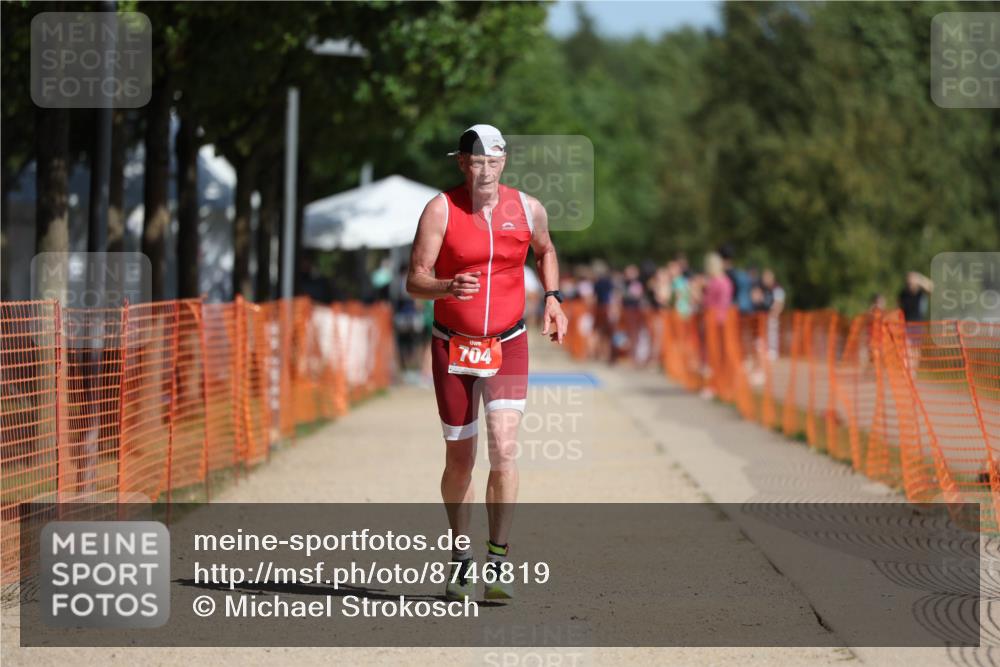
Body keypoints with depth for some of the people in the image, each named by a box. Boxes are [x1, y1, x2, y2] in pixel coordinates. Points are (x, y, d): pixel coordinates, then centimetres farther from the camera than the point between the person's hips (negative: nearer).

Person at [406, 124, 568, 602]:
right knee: (459, 460, 6)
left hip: (508, 347, 1)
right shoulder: (440, 210, -9)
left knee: (504, 450, -16)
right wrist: (447, 287, -35)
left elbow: (545, 251, 23)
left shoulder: (528, 209, -1)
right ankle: (461, 562, 25)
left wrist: (552, 299, 8)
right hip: (453, 347, -1)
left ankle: (497, 564, -11)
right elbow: (415, 281, -15)